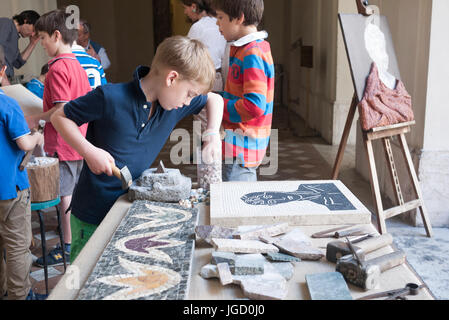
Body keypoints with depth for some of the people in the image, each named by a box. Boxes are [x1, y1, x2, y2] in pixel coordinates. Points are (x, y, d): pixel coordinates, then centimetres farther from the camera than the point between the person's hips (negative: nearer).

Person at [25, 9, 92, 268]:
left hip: (62, 143, -9)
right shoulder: (77, 65, 10)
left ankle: (69, 247, 11)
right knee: (77, 193, 17)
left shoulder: (58, 68, -17)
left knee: (65, 196, 1)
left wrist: (36, 119, -10)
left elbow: (62, 109, -24)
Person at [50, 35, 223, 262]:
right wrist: (89, 151, -21)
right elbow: (60, 117, -8)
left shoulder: (176, 105, -3)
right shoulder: (110, 98, -20)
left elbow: (214, 99, 14)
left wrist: (212, 134, -1)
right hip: (92, 218, -5)